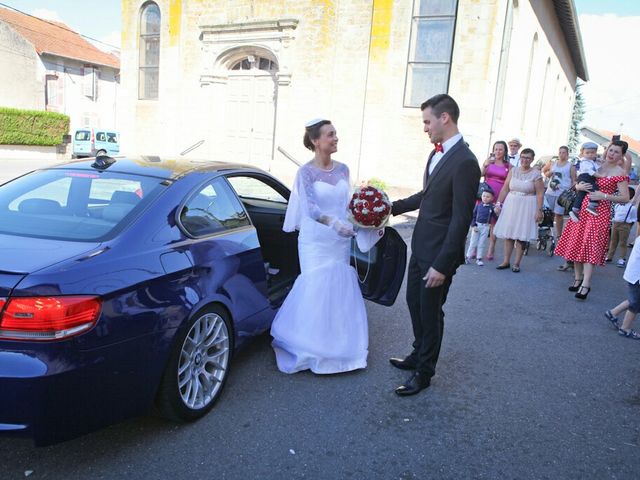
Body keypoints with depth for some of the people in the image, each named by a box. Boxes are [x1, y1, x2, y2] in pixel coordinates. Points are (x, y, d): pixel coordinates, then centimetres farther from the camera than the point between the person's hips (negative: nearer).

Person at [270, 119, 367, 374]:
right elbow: (310, 208, -20)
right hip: (315, 240, -5)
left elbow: (348, 203, 12)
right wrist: (334, 223, -36)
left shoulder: (343, 169, 6)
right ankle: (313, 348, 16)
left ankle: (336, 345, 25)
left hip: (340, 240, 5)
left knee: (340, 290, 9)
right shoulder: (306, 171, -9)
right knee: (316, 290, -1)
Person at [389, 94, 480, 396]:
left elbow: (461, 219, -22)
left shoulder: (465, 162, -21)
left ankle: (424, 372, 26)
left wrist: (442, 265, -22)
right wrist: (393, 207, 15)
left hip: (438, 253, -8)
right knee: (414, 303, 21)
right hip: (420, 246, 9)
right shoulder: (436, 154, 7)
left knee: (430, 312, 7)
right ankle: (418, 356, 42)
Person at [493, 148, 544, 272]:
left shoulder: (536, 174, -4)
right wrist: (498, 203, 3)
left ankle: (517, 263, 9)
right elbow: (505, 189, 7)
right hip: (510, 204, 3)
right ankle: (506, 261, 14)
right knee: (508, 234, 5)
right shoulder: (513, 171, 6)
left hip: (526, 207, -3)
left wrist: (539, 210, -13)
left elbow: (539, 193, -7)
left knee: (521, 236, 1)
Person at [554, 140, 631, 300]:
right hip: (583, 208, 5)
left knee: (591, 247, -10)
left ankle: (585, 285, -10)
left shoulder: (620, 174, -2)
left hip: (600, 212, -5)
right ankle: (578, 279, 19)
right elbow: (578, 184, 17)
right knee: (576, 245, 7)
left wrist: (605, 196, -18)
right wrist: (579, 186, -5)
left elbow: (625, 198, -7)